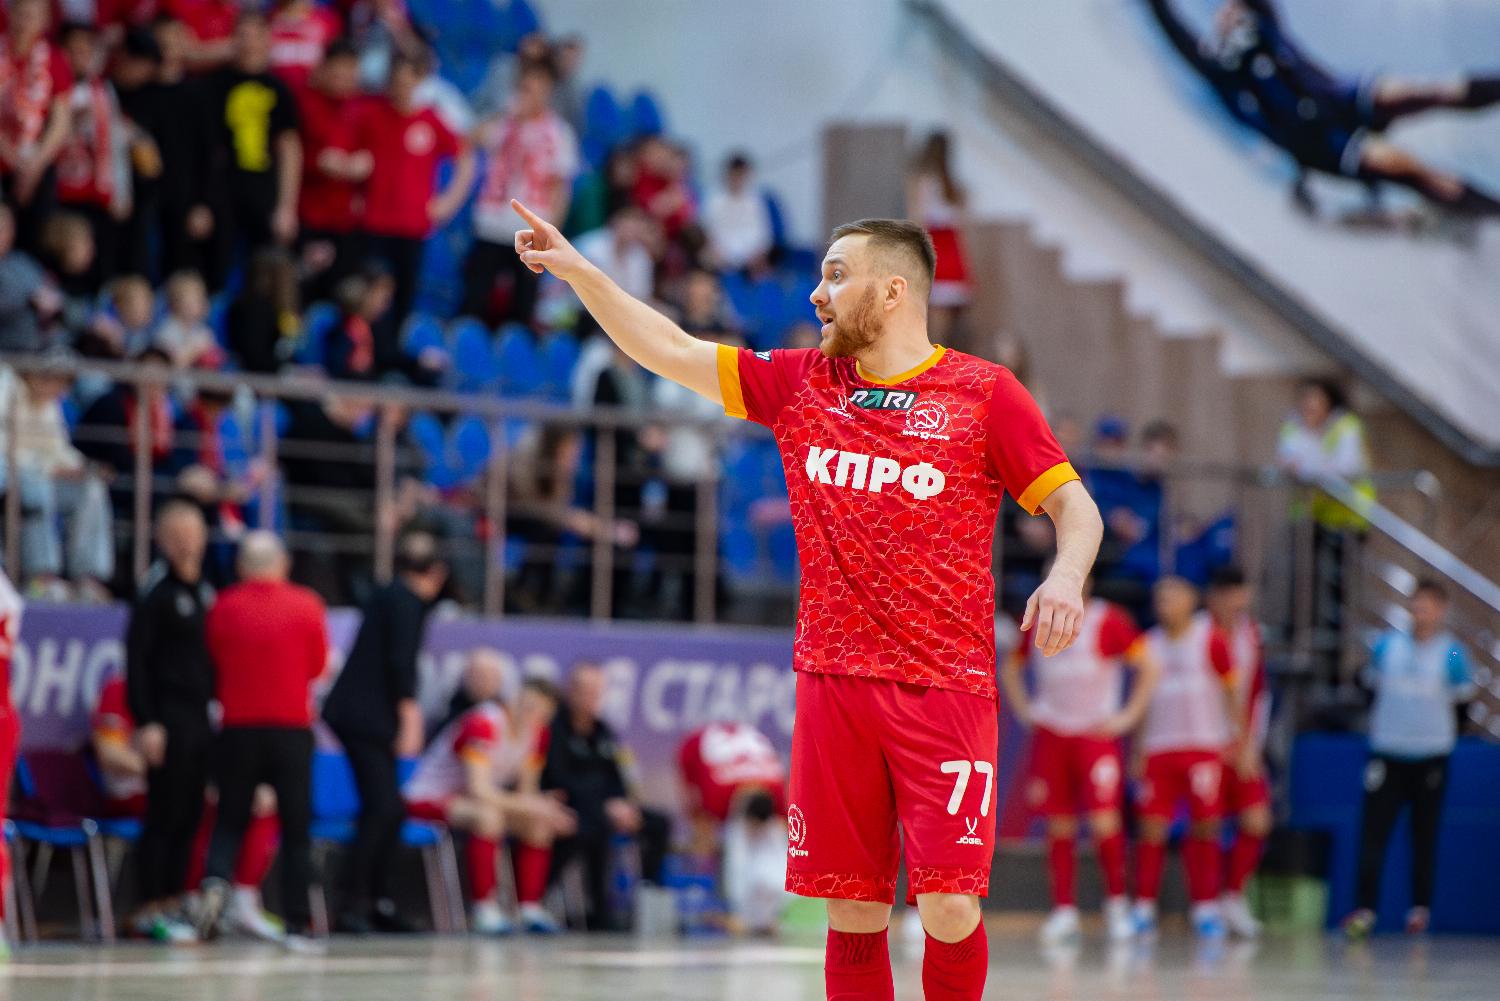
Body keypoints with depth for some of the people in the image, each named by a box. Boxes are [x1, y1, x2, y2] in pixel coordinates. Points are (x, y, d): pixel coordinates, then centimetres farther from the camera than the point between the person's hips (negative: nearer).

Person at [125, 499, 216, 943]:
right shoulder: (156, 592, -7)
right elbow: (136, 659, -11)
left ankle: (170, 902, 12)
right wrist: (146, 723, -16)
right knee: (165, 816, -6)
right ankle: (149, 910, -2)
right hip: (168, 718, -7)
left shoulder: (204, 591, 15)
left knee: (190, 816, 7)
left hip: (200, 718, 7)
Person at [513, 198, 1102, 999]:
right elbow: (671, 351, 16)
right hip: (834, 683, 4)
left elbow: (1074, 506, 0)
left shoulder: (984, 394, 0)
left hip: (946, 686, -4)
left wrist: (1066, 577, -20)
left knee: (949, 910, -12)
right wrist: (576, 269, 12)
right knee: (852, 914, 3)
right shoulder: (800, 385, 12)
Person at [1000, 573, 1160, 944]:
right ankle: (1063, 910, 5)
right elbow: (1011, 667, 23)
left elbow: (1149, 669, -3)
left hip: (1097, 733, -4)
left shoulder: (1110, 621, -5)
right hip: (1051, 733, 4)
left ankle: (1116, 901, 3)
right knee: (1059, 825, 2)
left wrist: (1127, 717, -6)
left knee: (1104, 821, -12)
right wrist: (1025, 710, 11)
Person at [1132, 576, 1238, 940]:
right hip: (1159, 748, 3)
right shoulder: (1149, 643, 11)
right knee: (1152, 826, -3)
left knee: (1205, 826, -2)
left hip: (1205, 745, -3)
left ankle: (1205, 908, 5)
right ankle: (1144, 907, 3)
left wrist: (1238, 741, -2)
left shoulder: (1210, 639, 1)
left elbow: (1233, 688, 3)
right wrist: (1138, 750, 14)